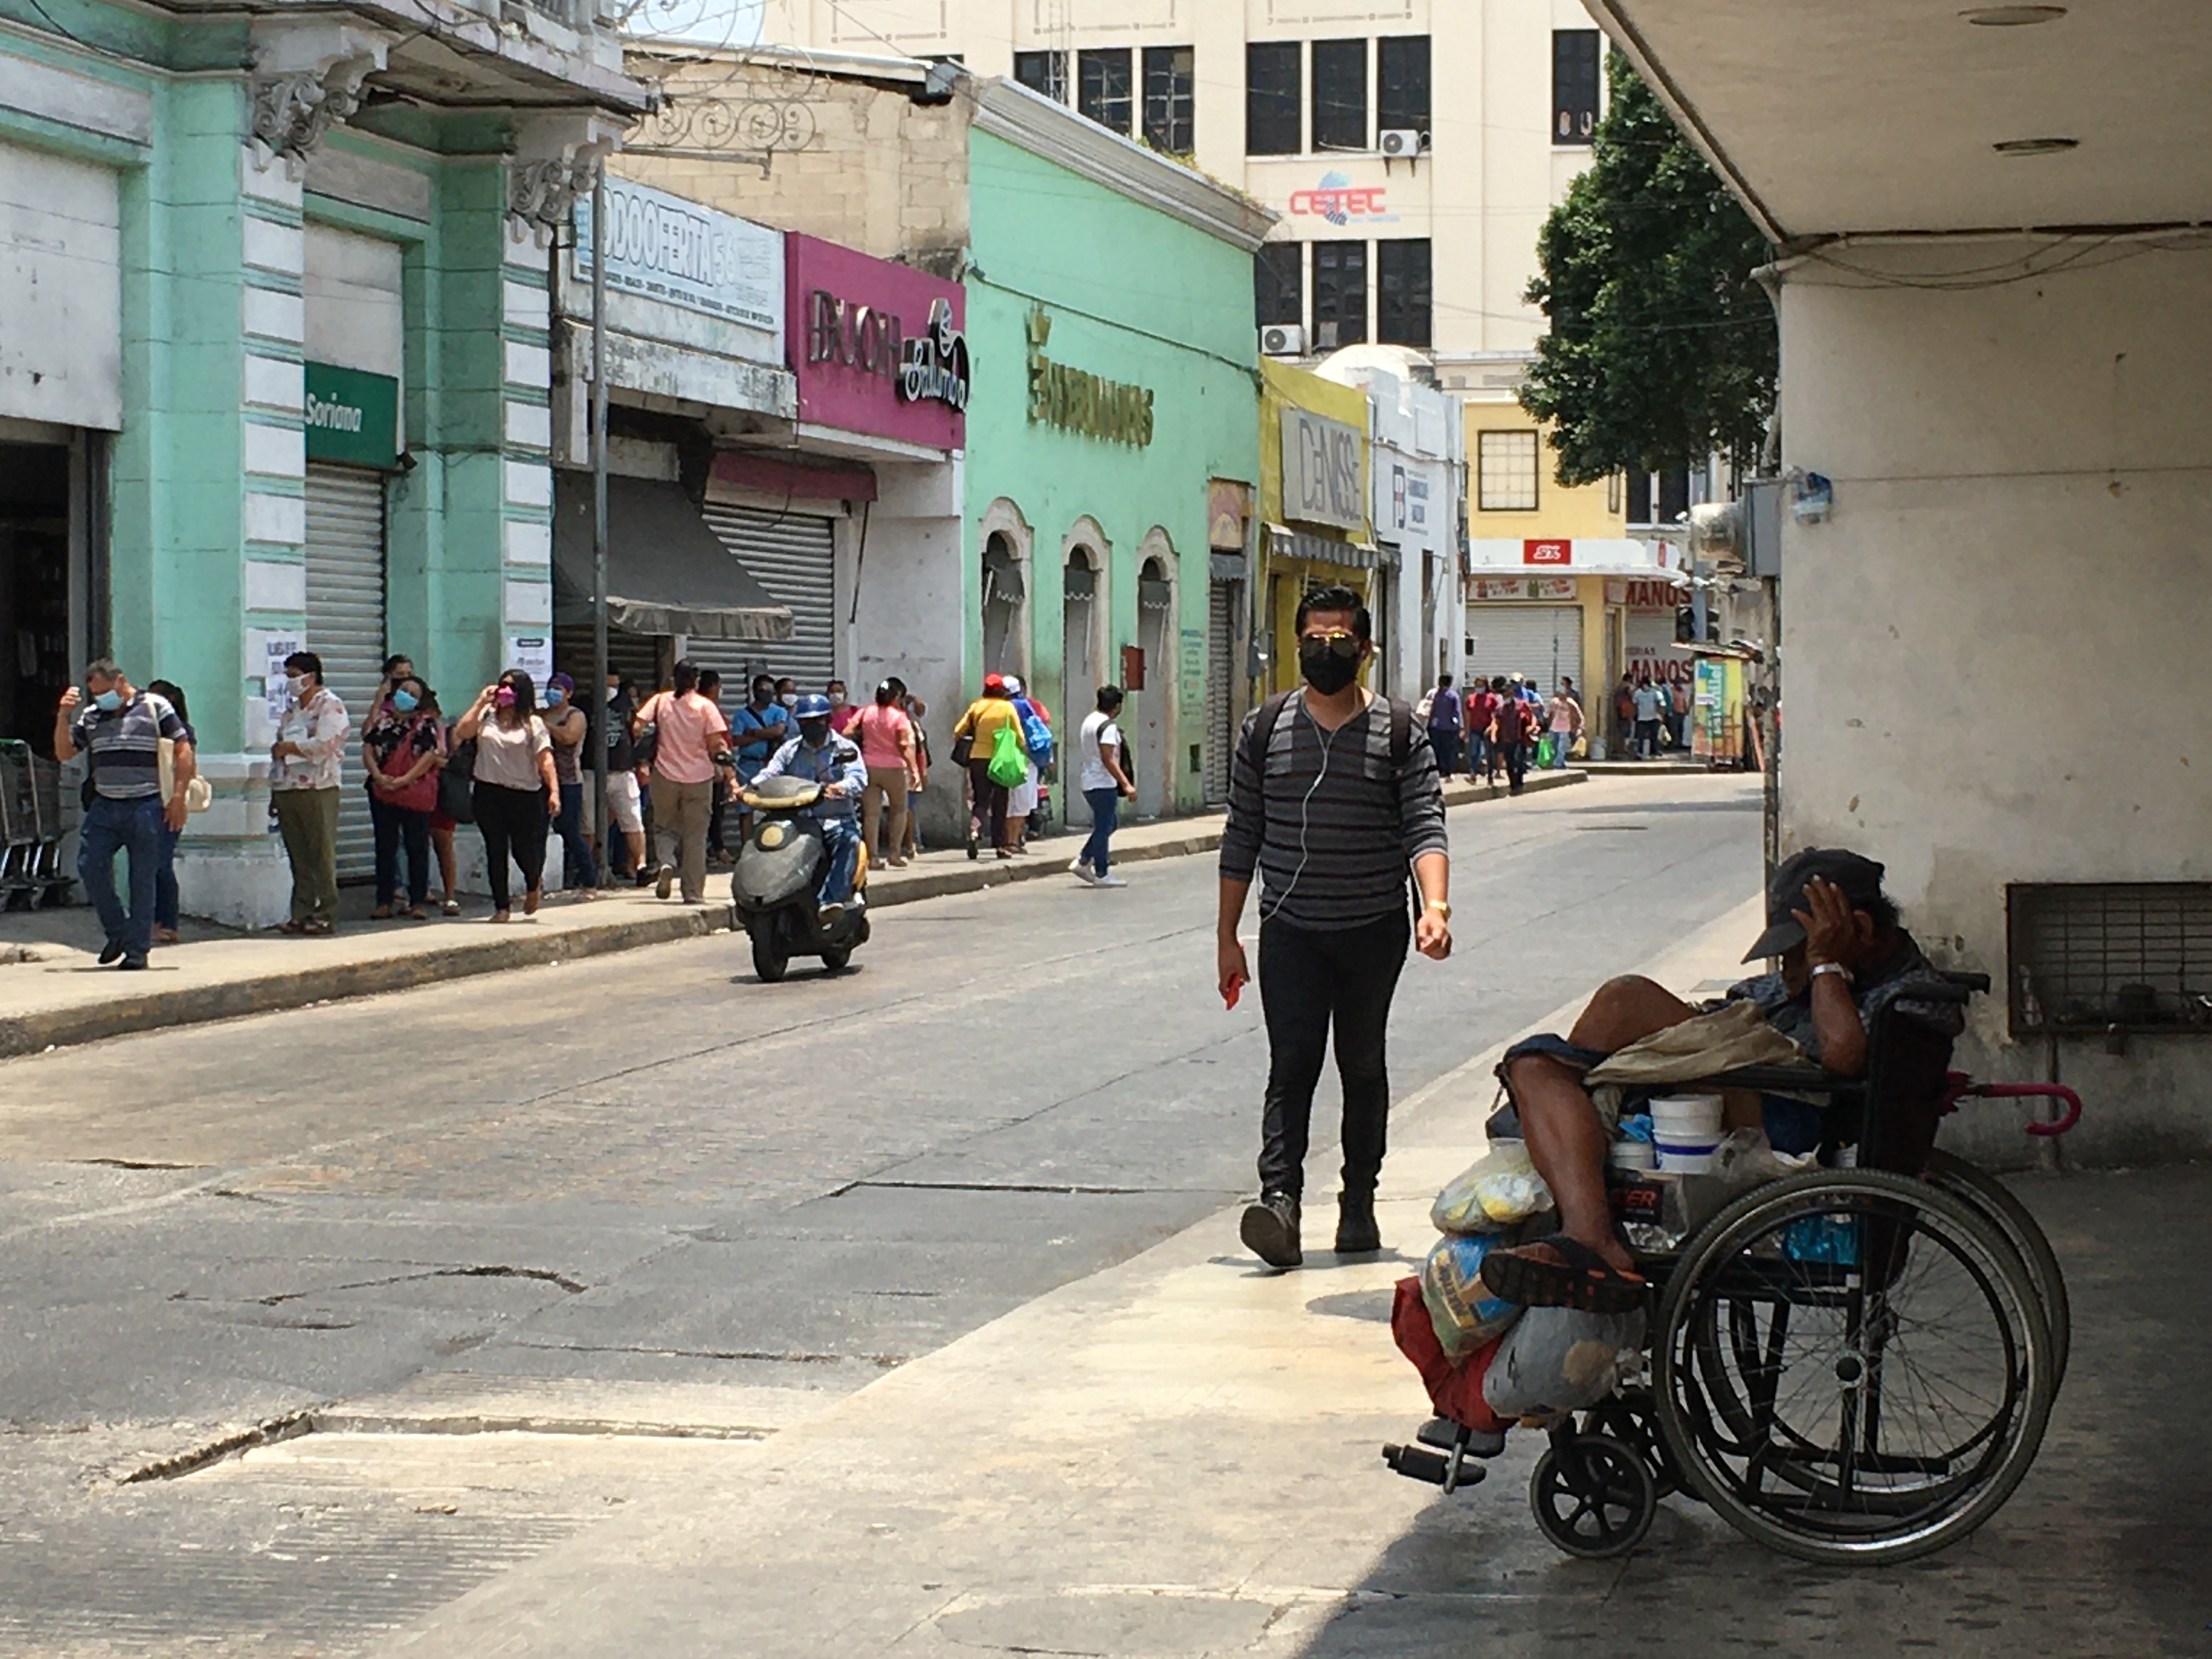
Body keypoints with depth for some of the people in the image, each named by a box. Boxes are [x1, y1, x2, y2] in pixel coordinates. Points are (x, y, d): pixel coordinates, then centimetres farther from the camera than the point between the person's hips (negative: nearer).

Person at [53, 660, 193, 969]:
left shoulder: (155, 708, 0)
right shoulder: (91, 716, 13)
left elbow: (183, 750, -2)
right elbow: (64, 753, 14)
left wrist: (177, 798, -9)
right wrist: (63, 717, -2)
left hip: (145, 807, -5)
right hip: (104, 807, 5)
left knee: (142, 879, -2)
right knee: (90, 867, -5)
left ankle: (138, 948, 6)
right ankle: (117, 932, 13)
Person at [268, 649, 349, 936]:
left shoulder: (330, 706, -4)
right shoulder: (292, 711, 21)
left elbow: (324, 745, -18)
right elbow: (279, 749, 25)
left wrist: (286, 748, -6)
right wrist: (274, 792, 17)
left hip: (318, 789, -8)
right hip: (287, 791, 8)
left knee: (322, 855, -6)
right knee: (298, 857, 7)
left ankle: (326, 914, -3)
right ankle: (302, 914, 10)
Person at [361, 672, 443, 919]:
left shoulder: (426, 723, 0)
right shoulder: (382, 721, 10)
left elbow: (430, 756, -9)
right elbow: (368, 748, 3)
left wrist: (403, 780, -17)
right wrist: (378, 776, -14)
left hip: (415, 795, -3)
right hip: (382, 794, 3)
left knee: (417, 848, 1)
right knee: (385, 848, 7)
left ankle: (417, 902, 6)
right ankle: (384, 901, 11)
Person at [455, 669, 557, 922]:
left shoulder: (532, 723, 2)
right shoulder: (486, 717, 8)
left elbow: (545, 761, -5)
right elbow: (461, 733, -7)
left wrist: (554, 791, -16)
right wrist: (480, 703, -5)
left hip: (525, 796, -2)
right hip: (489, 794, 2)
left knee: (525, 850, -1)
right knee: (495, 851, 2)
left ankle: (534, 885, 34)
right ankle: (501, 907, 12)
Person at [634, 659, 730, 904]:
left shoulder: (660, 701, 1)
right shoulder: (705, 706, -4)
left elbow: (638, 727, -6)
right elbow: (716, 743, -10)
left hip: (665, 776, 1)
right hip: (699, 778, -1)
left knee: (665, 828, 17)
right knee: (695, 838, 7)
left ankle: (667, 864, -12)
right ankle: (694, 893, 6)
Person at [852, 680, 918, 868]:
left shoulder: (866, 712, 2)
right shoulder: (899, 717, -8)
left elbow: (846, 734, -4)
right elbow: (904, 746, -14)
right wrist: (914, 770, -14)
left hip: (869, 767, 2)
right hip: (893, 768, -2)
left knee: (871, 813, 3)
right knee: (899, 810, 14)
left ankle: (872, 855, -3)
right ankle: (895, 853, 7)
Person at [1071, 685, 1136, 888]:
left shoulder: (1089, 720, 12)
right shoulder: (1108, 726, -17)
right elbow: (1108, 759, -23)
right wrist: (1126, 785, -24)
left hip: (1089, 781, 9)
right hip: (1103, 783, -9)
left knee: (1106, 824, 19)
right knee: (1104, 827, -1)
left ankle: (1082, 861, 14)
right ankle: (1101, 875, 3)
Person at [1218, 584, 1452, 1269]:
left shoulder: (1399, 732, 1)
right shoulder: (1266, 728, 6)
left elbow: (1425, 827, -8)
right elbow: (1242, 837, 9)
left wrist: (1435, 908, -25)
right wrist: (1226, 936, 7)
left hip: (1374, 931, 0)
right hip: (1290, 931, 0)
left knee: (1363, 1069, 10)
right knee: (1291, 1066, -12)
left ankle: (1359, 1204, 19)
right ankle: (1280, 1199, -23)